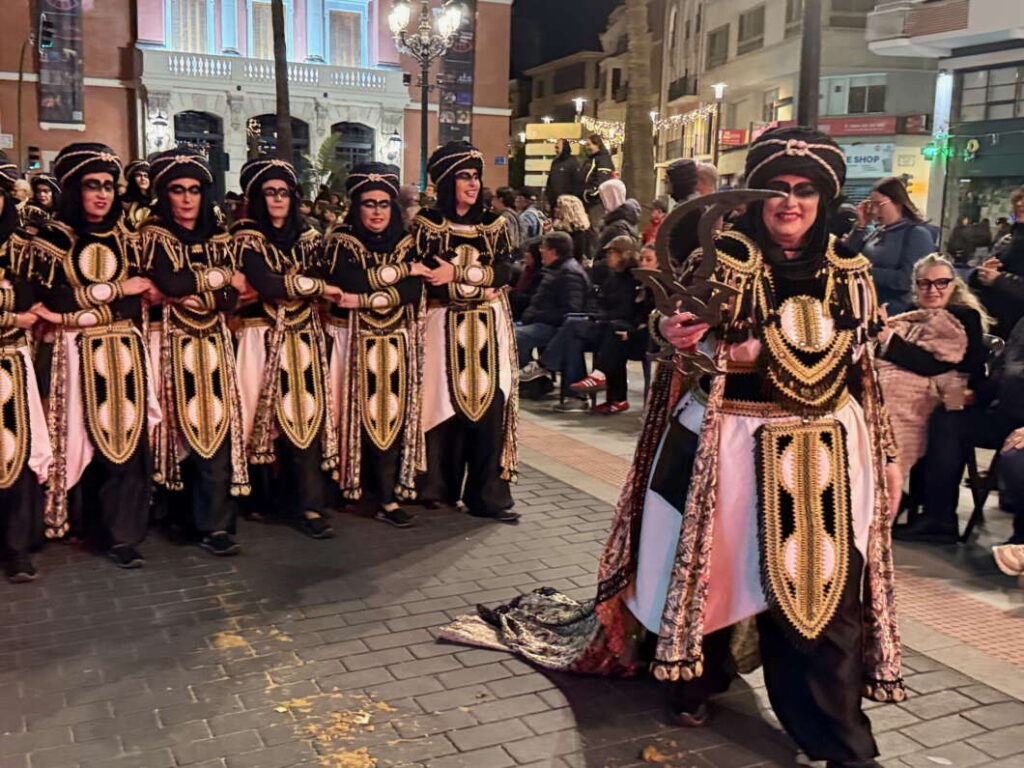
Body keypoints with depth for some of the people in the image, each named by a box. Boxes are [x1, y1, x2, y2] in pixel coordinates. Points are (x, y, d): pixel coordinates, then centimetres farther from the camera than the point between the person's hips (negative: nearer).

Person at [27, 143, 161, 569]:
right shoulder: (52, 239, 2)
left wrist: (77, 310, -9)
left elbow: (135, 306, 2)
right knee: (88, 442, 2)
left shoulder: (126, 239, 11)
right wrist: (116, 289, -9)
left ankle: (123, 536, 0)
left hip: (125, 354, 2)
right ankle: (93, 526, 20)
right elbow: (55, 300, -11)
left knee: (129, 441, -5)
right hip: (80, 357, -2)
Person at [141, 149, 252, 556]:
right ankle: (211, 521, 6)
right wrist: (221, 277, -6)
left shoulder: (219, 237, 12)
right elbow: (171, 282, -17)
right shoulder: (152, 235, 1)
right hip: (174, 345, -3)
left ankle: (213, 523, -2)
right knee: (188, 428, -4)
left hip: (214, 343, 3)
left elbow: (231, 298, 2)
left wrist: (189, 294, -12)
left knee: (217, 427, -5)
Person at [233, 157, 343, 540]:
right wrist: (316, 287, -7)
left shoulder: (308, 237, 14)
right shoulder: (246, 238, -1)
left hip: (305, 338, 4)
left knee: (307, 417, -4)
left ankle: (304, 502, 0)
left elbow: (325, 285, 4)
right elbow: (266, 285, -16)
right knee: (275, 418, -2)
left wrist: (282, 288, -11)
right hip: (265, 340, -3)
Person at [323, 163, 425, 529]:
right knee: (362, 417, -2)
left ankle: (387, 497, 2)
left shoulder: (407, 245, 8)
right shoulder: (341, 243, 1)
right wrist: (400, 271, -9)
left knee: (393, 416, -2)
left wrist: (366, 299, -17)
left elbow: (413, 293, -7)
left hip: (398, 345, 2)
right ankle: (387, 497, 9)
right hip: (357, 343, -2)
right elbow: (348, 283, -18)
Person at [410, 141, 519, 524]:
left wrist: (456, 271, -14)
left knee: (489, 405, -2)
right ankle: (441, 489, 13)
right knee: (446, 403, -2)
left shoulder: (494, 224, 11)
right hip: (445, 326, -2)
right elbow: (426, 279, -8)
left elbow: (502, 273, -3)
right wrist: (479, 285, -11)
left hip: (488, 327, 3)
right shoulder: (426, 223, 3)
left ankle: (486, 495, 4)